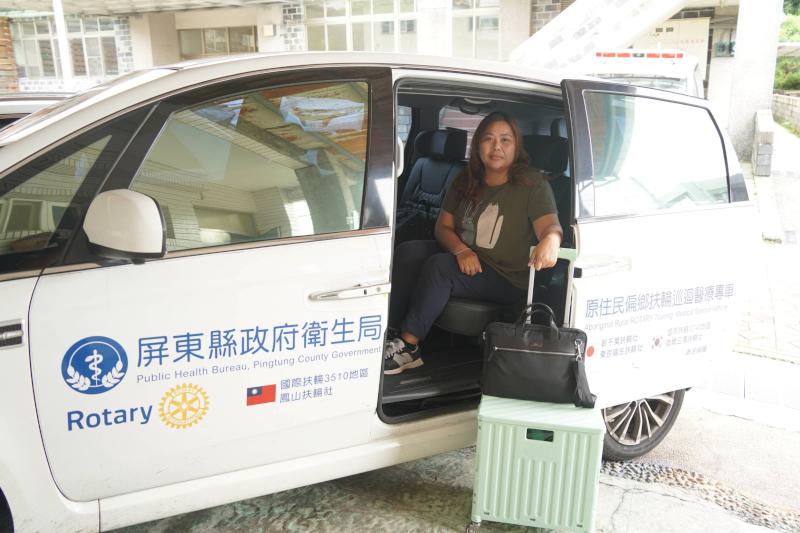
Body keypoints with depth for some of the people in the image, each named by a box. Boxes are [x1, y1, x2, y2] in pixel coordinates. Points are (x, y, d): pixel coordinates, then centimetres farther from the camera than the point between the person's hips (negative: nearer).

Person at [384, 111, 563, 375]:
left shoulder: (532, 184, -9)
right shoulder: (465, 182, 7)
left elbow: (551, 227, -23)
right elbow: (443, 226, 6)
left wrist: (550, 241, -49)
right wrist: (461, 250, -16)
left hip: (507, 278, -6)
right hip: (463, 259, 6)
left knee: (439, 266, -29)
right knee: (407, 252, -19)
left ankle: (408, 345, -23)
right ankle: (392, 331, -24)